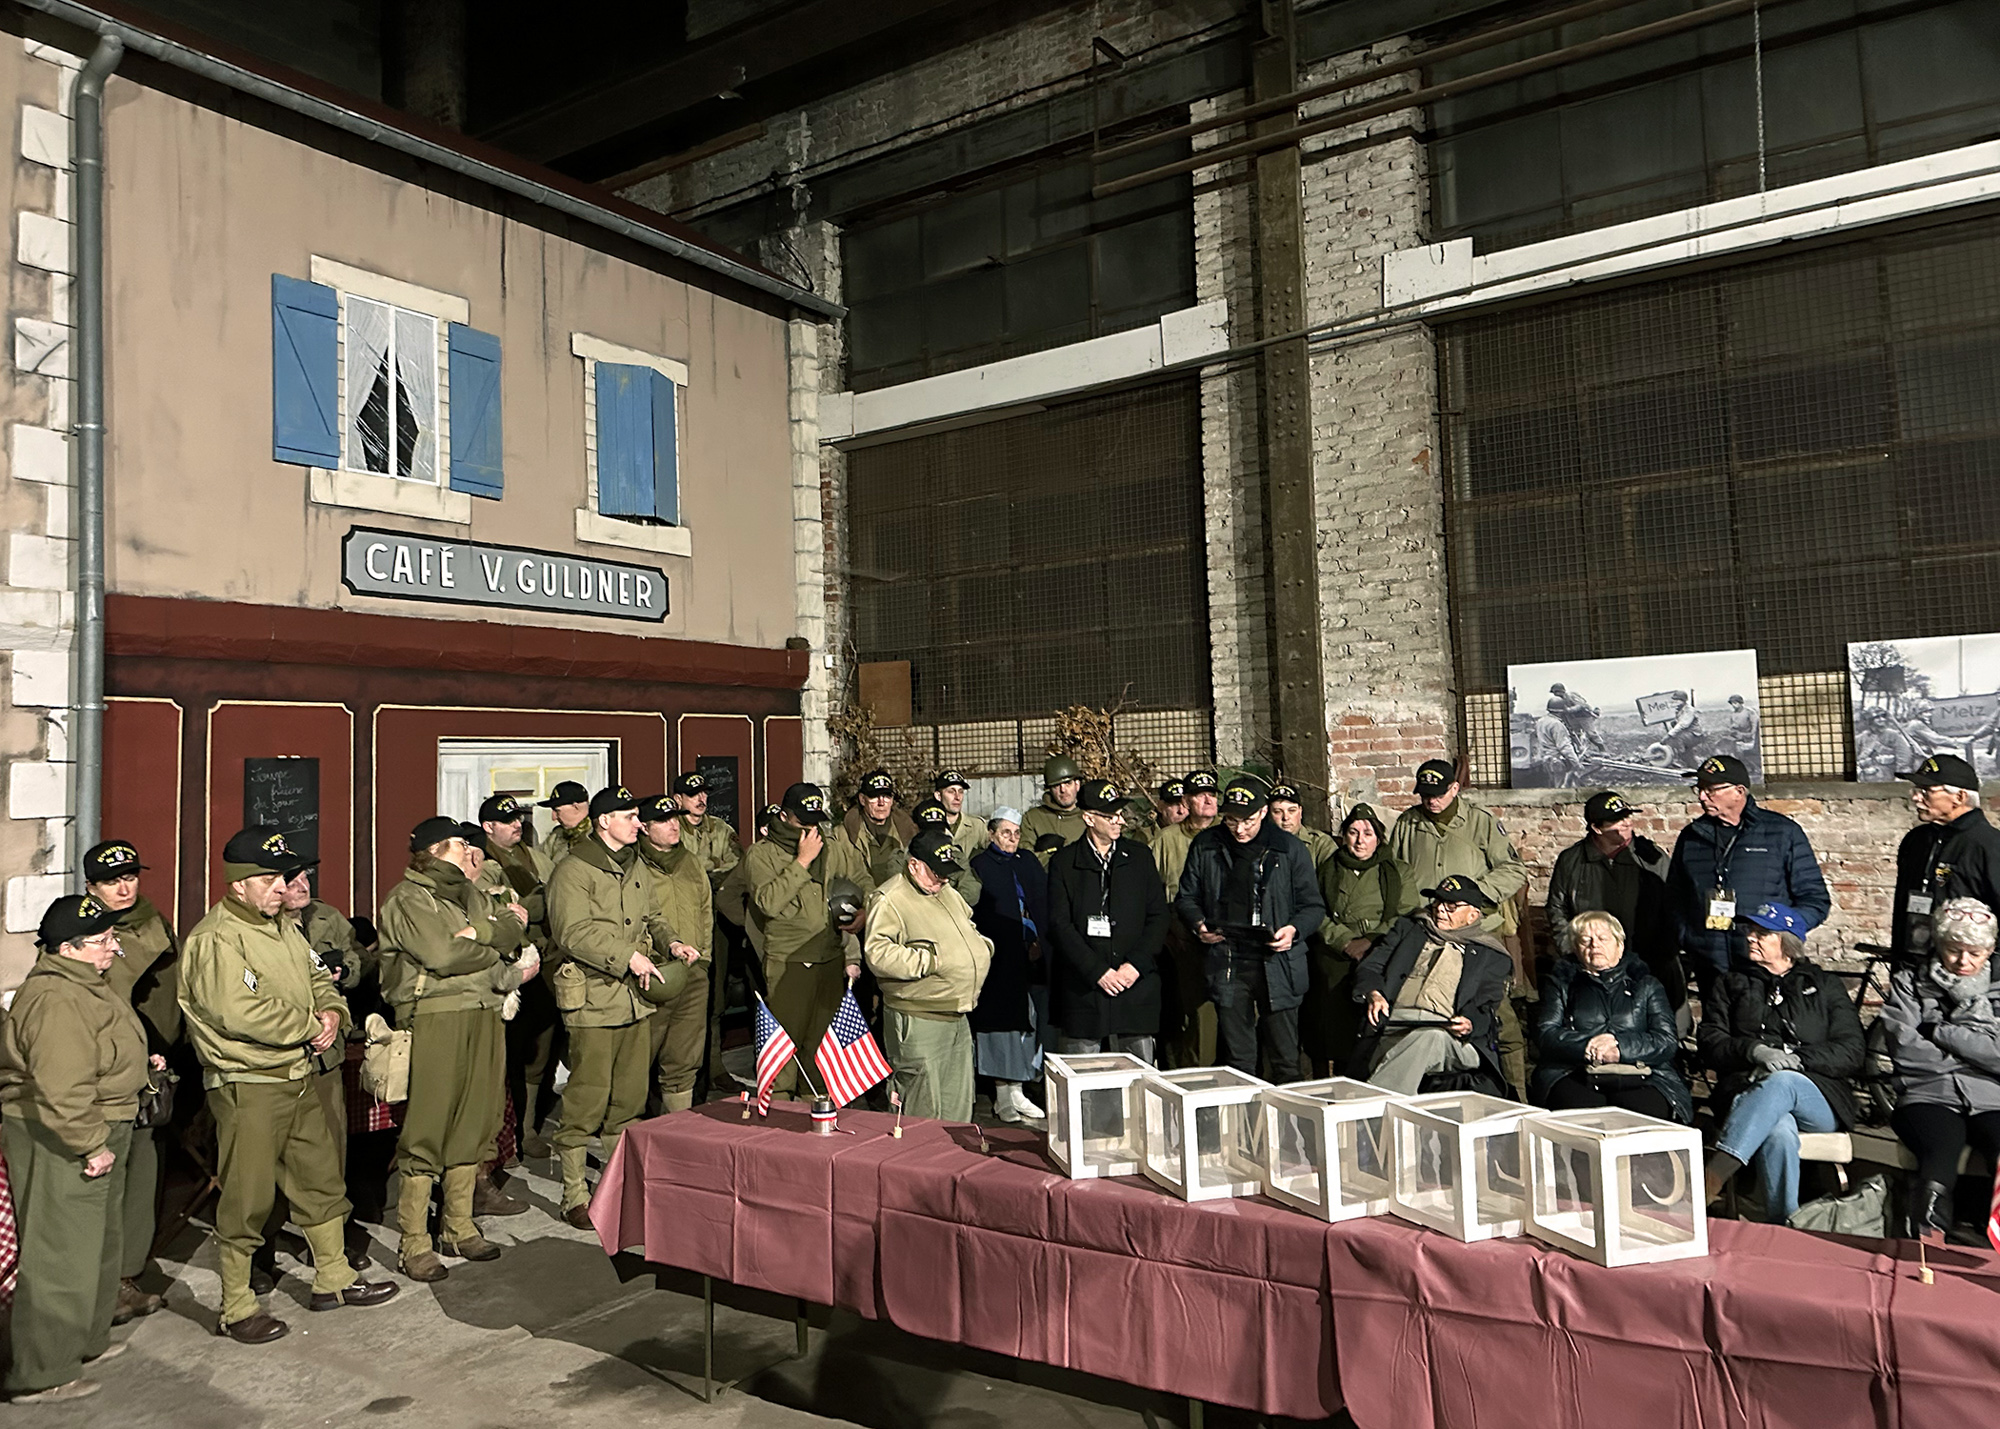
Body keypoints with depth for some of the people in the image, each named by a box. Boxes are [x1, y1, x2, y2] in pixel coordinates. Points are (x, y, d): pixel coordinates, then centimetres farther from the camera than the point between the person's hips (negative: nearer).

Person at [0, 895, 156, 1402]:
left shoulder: (85, 985, 11)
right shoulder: (56, 1000, -25)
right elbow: (61, 1088, -29)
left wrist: (142, 1062, 13)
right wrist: (90, 1145, -24)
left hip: (99, 1133, 11)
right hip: (60, 1145, -11)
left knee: (99, 1242, 23)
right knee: (61, 1255, -2)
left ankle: (86, 1339, 38)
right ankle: (41, 1375, 9)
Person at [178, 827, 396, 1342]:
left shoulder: (282, 928, 12)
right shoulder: (215, 938, -16)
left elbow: (319, 980, 18)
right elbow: (239, 1012, -27)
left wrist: (333, 1014, -4)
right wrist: (310, 1024, -17)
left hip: (297, 1079, 9)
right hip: (246, 1087, -9)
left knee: (322, 1178, 17)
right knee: (246, 1199, 1)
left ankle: (333, 1279, 31)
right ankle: (237, 1309, 16)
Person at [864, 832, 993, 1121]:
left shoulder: (946, 892, 15)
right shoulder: (889, 900, -13)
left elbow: (969, 928, 32)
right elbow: (878, 955, -25)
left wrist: (981, 947, 11)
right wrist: (930, 960, -22)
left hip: (957, 1018, 9)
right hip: (919, 1023, -9)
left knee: (959, 1105, 16)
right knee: (924, 1108, -3)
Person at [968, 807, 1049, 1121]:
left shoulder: (1029, 863, 13)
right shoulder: (980, 866, 0)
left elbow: (1043, 906, 8)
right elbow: (971, 915, -6)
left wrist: (1039, 942, -4)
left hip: (1029, 958, 4)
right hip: (998, 960, -4)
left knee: (1024, 1022, 5)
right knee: (1000, 1021, -1)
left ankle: (1016, 1092, 14)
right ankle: (1003, 1097, 7)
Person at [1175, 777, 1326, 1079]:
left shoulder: (1290, 849, 1)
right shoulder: (1205, 846, 6)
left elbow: (1314, 906, 6)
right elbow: (1187, 898, 15)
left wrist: (1294, 929, -14)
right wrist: (1198, 925, -5)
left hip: (1277, 966, -2)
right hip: (1226, 964, 2)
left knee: (1285, 1061, 2)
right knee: (1237, 1061, 8)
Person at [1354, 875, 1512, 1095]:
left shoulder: (1491, 956, 24)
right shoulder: (1408, 929, 30)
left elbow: (1487, 1010, 11)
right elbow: (1370, 967, 19)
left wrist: (1470, 1024, -14)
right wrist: (1373, 993, -5)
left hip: (1450, 1038, -2)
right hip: (1393, 1030, 2)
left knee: (1432, 1038, -39)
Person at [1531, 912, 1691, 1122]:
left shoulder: (1646, 984, 25)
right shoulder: (1561, 982, 24)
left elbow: (1668, 1041, 9)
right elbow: (1545, 1035, 7)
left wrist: (1620, 1046, -9)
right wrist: (1589, 1046, -11)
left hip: (1638, 1079, 1)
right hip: (1573, 1077, -1)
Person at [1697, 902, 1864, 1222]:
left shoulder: (1824, 986, 21)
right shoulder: (1731, 984, 24)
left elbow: (1850, 1053, 7)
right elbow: (1709, 1044, 10)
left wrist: (1795, 1058, -10)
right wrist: (1754, 1051, -11)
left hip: (1816, 1098, -1)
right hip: (1747, 1095, 1)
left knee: (1782, 1082, -39)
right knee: (1780, 1133, -38)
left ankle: (1714, 1175, -54)